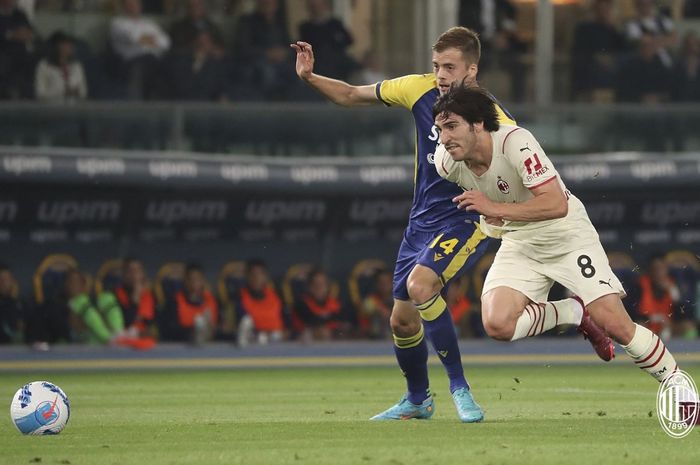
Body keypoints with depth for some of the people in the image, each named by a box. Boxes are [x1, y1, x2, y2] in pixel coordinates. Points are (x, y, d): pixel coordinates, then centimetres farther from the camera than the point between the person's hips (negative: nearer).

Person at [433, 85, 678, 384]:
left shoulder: (515, 142, -29)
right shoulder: (445, 162, -13)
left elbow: (557, 204, -36)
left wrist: (495, 209, -42)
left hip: (568, 236, -5)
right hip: (518, 245, 5)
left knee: (616, 325, -14)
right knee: (497, 324, -22)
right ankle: (575, 312, 2)